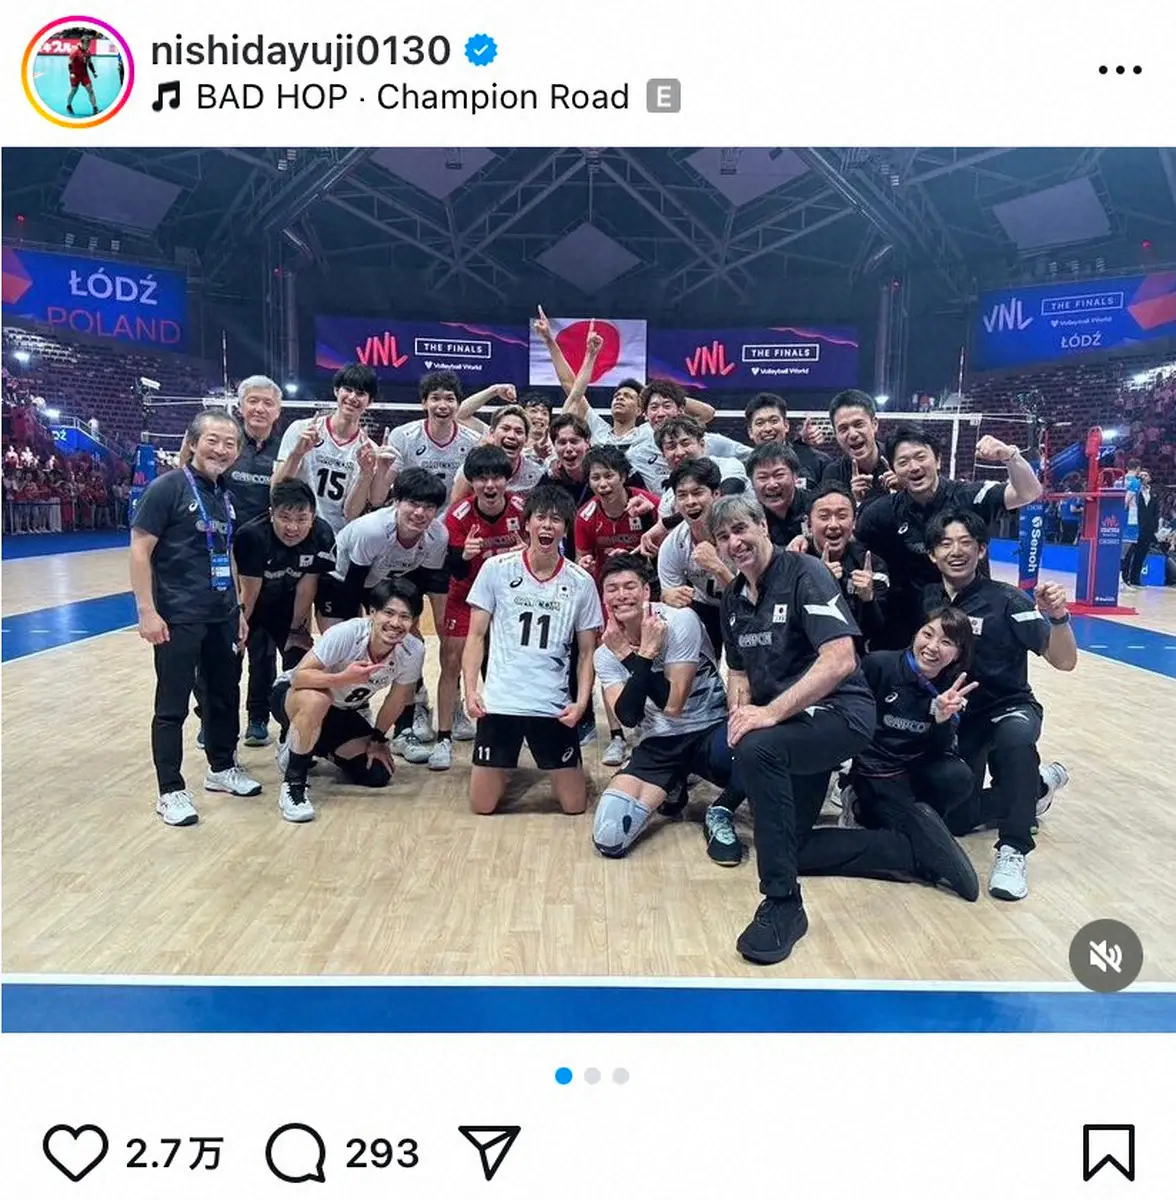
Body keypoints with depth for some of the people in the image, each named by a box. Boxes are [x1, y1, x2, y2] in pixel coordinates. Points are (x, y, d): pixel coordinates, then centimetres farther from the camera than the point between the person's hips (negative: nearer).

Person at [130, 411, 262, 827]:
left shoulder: (226, 496, 10)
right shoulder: (166, 488, -10)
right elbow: (139, 550, -12)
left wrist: (238, 609, 16)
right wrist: (147, 611, -18)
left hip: (222, 616, 7)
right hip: (178, 617, -7)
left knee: (226, 694, 16)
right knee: (173, 705, 2)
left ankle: (221, 768, 34)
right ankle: (171, 791, 12)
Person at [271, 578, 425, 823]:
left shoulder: (414, 651, -22)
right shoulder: (346, 633, -34)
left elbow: (396, 699, -5)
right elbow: (299, 676, -33)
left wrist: (377, 740, 4)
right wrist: (344, 677, -48)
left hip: (346, 713, 5)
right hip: (292, 695, -5)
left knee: (377, 775, -3)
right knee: (317, 699, -40)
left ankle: (319, 747, 26)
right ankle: (293, 783, -19)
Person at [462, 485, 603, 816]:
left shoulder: (581, 582, 0)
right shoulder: (496, 569, -2)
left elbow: (587, 652, 5)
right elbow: (476, 636, 2)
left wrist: (581, 702, -7)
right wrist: (470, 688, -8)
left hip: (554, 706, 1)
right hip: (499, 702, 0)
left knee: (575, 805, 5)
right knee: (482, 805, 5)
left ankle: (554, 770, 36)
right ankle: (507, 769, 35)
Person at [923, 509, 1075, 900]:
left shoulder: (1006, 600, -17)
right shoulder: (926, 600, -5)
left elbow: (1065, 661, -19)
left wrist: (1057, 616, -40)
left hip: (1008, 708, -4)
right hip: (954, 717, 4)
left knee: (1016, 736, -41)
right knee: (956, 819, 4)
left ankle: (1012, 851, -27)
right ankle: (1038, 786, 29)